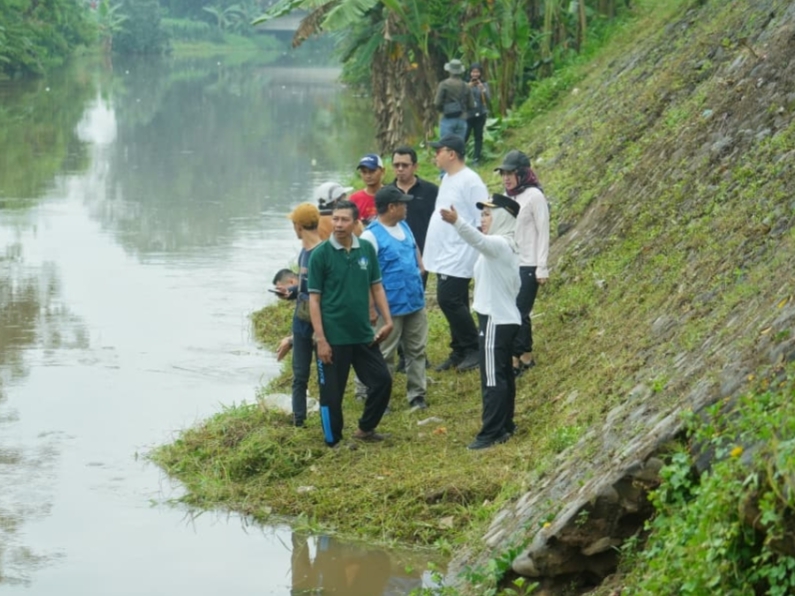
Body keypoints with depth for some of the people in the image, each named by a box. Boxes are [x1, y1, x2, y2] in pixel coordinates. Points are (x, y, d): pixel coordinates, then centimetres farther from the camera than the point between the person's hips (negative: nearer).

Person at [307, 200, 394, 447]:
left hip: (364, 335, 4)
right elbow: (314, 298, -8)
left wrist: (387, 321, 0)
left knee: (382, 380, 8)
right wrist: (320, 339, -13)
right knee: (331, 392, 3)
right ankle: (333, 443, 18)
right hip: (334, 338, -4)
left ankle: (366, 428, 28)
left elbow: (376, 287, 11)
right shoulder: (321, 254, -9)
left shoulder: (367, 250, 1)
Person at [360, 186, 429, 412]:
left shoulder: (404, 226, 8)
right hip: (390, 307, -7)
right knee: (385, 355, 2)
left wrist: (420, 268, 11)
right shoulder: (371, 235, -17)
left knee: (417, 351, 12)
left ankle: (417, 394, 20)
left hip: (415, 302, 7)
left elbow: (415, 248, 26)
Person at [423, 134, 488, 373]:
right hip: (444, 255, 9)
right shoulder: (447, 179, 14)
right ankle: (459, 352, 18)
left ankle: (473, 349, -1)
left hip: (459, 257, -9)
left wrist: (478, 253, -18)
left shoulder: (470, 181, -15)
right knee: (453, 303, 11)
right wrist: (430, 252, 19)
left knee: (449, 301, -11)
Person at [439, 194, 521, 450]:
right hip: (506, 318, 11)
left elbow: (478, 240, -41)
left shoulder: (499, 244, -17)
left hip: (495, 320, -11)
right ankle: (505, 426, 22)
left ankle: (491, 433, -9)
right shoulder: (507, 246, 16)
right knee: (503, 375, 15)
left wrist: (457, 222, -57)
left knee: (493, 379, -9)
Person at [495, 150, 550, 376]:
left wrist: (542, 268, -11)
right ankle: (526, 356, 18)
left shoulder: (534, 196, -10)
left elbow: (543, 232, -9)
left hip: (527, 266, -6)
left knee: (518, 313, -7)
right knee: (519, 313, 8)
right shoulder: (506, 197, 9)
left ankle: (514, 360, -3)